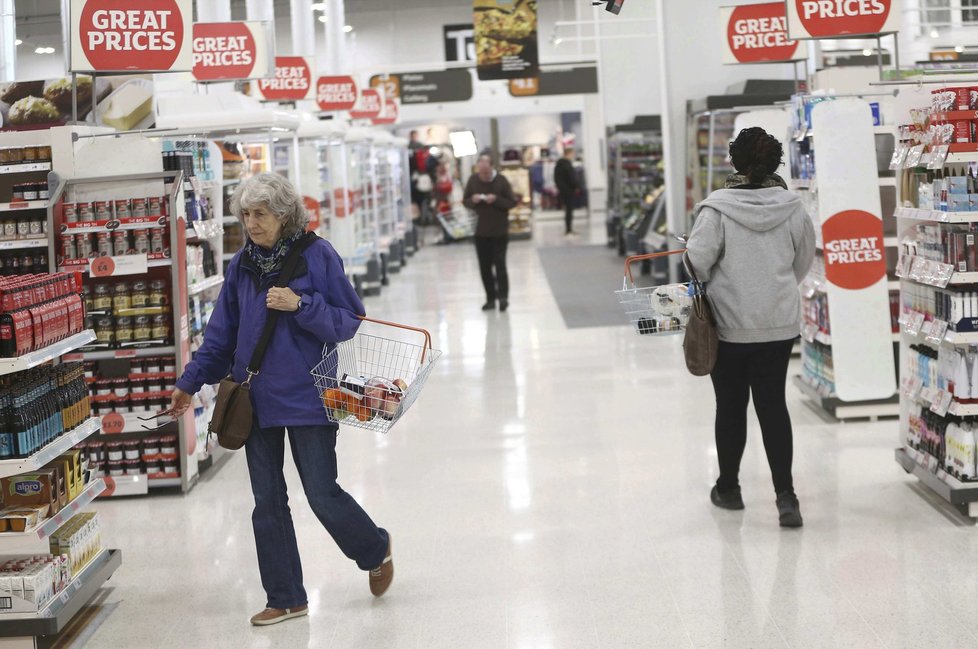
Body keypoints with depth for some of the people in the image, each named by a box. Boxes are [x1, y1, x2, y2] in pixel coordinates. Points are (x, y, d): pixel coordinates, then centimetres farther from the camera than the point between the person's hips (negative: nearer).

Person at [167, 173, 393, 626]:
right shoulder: (241, 265, 7)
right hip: (257, 398, 5)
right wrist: (191, 381, 11)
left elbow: (348, 321, -7)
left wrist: (301, 305, -21)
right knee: (267, 501, 7)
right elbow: (222, 333, 15)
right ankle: (285, 598, 19)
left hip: (307, 397, -5)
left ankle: (376, 550, 29)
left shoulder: (317, 256, -8)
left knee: (322, 495, -1)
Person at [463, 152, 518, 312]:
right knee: (484, 267, 6)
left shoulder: (501, 180, -9)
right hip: (480, 231, 4)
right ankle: (491, 298, 14)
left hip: (499, 231, -3)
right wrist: (473, 200, -14)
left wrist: (496, 200, -22)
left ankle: (503, 296, 1)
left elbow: (512, 202, -6)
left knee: (499, 264, -7)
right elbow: (465, 201, 8)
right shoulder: (473, 180, 0)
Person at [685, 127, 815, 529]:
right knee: (773, 404, 8)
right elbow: (804, 260, 9)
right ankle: (785, 494, -2)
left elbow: (697, 260, -16)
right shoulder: (792, 208, -4)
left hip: (730, 324, -2)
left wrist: (705, 289, 6)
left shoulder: (718, 209, -15)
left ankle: (728, 488, 27)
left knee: (731, 405, 12)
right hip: (780, 322, 3)